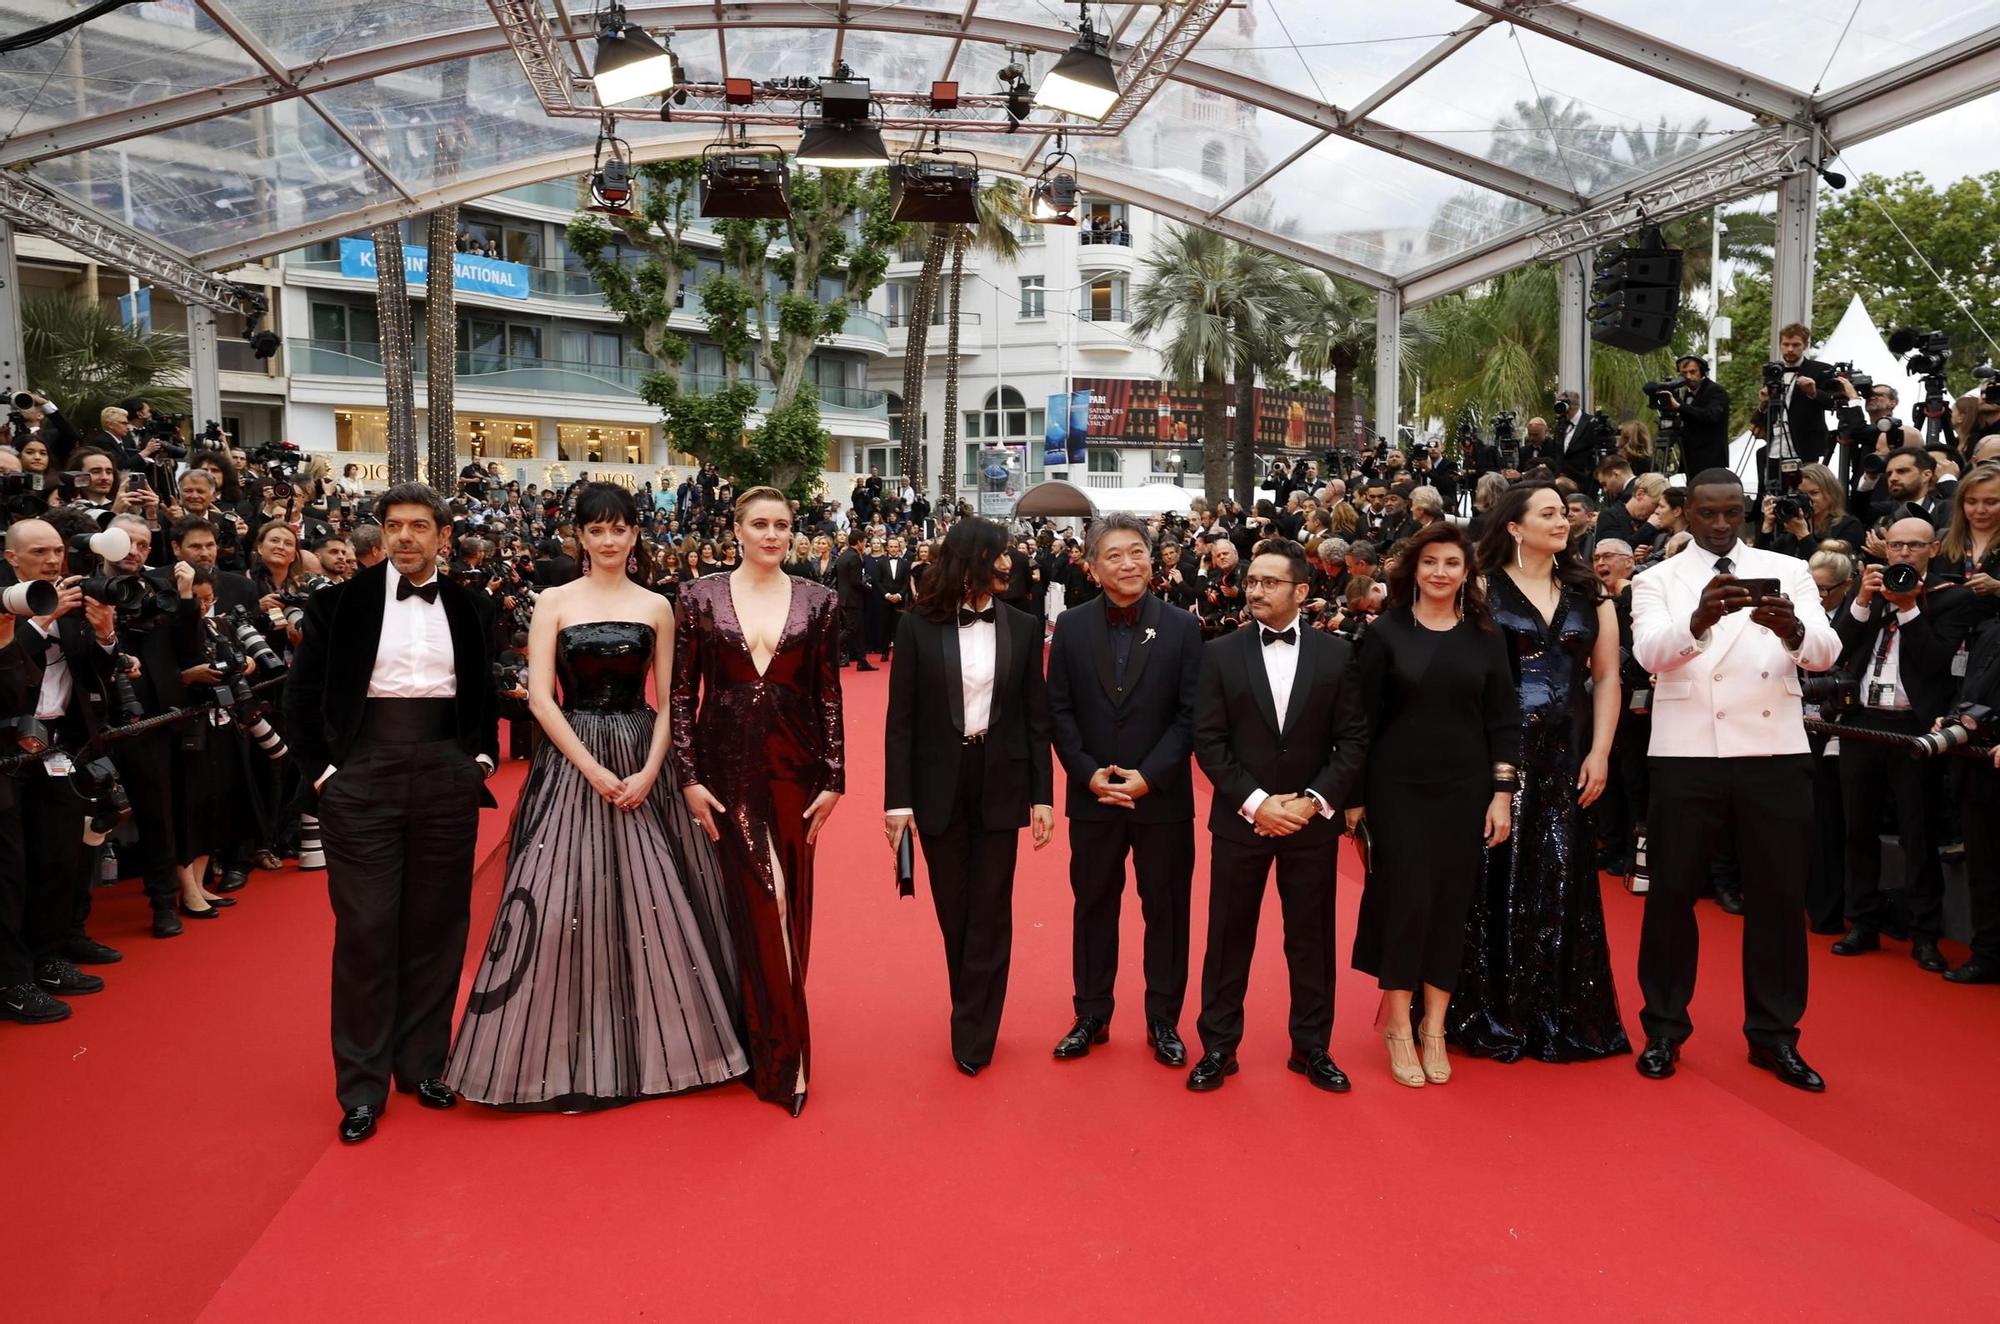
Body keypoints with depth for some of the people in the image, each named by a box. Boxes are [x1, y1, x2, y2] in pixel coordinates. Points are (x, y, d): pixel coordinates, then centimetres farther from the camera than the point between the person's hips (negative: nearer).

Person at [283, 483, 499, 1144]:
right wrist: (319, 770, -3)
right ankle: (362, 1086, 13)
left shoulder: (467, 606, 8)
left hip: (446, 777, 2)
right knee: (364, 930, 1)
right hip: (362, 777, -2)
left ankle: (422, 1064, 23)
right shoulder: (341, 602, 1)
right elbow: (301, 696, 4)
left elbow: (484, 691, 18)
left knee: (436, 926, 8)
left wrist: (483, 757, 7)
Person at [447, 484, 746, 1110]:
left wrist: (650, 770, -9)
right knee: (566, 903, -3)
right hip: (571, 761, -1)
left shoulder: (656, 607, 6)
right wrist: (593, 768, -12)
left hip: (642, 764, 1)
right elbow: (539, 696, -4)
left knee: (653, 901, 3)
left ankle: (651, 1043, 19)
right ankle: (571, 1057, 10)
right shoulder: (555, 602, 3)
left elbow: (668, 700, 5)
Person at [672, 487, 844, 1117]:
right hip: (724, 768, -1)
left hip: (792, 770, 1)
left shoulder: (818, 602, 3)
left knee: (787, 906, 5)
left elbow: (829, 696, 3)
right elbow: (682, 693, 0)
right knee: (742, 904, 3)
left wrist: (833, 778, -1)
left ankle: (778, 1049, 19)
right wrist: (688, 777, -6)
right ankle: (775, 1056, 16)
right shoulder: (701, 596, 1)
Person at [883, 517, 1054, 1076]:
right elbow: (900, 718, -3)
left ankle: (974, 1035, 16)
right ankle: (973, 1018, 30)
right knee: (953, 909, 10)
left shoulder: (1022, 627, 1)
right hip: (939, 785, -1)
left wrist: (1043, 794, -1)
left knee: (990, 910, 4)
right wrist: (897, 798, -7)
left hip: (1000, 785, 1)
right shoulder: (918, 626, -4)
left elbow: (1037, 716, 4)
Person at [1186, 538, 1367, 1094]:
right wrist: (1255, 802, -13)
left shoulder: (1336, 652, 0)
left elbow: (1352, 739, -1)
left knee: (1312, 939, 10)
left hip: (1312, 821, 1)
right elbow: (1208, 741, -4)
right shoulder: (1220, 653, -1)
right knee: (1229, 938, 7)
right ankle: (1218, 1047, 21)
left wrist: (1314, 800, -12)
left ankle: (1311, 1047, 25)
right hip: (1240, 819, 0)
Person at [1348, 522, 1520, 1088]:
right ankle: (1398, 1025, 13)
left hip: (1463, 790, 2)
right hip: (1398, 787, -2)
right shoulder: (1385, 633, -2)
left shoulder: (1484, 638, 4)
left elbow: (1503, 721, 5)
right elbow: (1364, 718, -2)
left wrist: (1502, 794, -1)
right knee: (1407, 897, -3)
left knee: (1451, 903, 6)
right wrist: (1355, 796, -3)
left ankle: (1434, 1027, 19)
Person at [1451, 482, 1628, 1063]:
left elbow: (1606, 677, 9)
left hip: (1565, 757, 3)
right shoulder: (1484, 590, -2)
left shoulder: (1588, 593, 10)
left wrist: (1599, 752, 0)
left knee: (1560, 882, 7)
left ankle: (1561, 1016, 20)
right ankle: (1492, 1015, 14)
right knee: (1497, 881, 2)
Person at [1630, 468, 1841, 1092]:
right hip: (1687, 755, -1)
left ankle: (1774, 1035, 23)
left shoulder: (1787, 571, 7)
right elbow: (1648, 652, -16)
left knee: (1779, 894, 7)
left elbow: (1826, 651, -8)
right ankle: (1664, 1029, 20)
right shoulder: (1657, 580, 4)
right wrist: (1699, 620, -36)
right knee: (1672, 891, 5)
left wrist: (1792, 628, -31)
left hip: (1776, 753, 1)